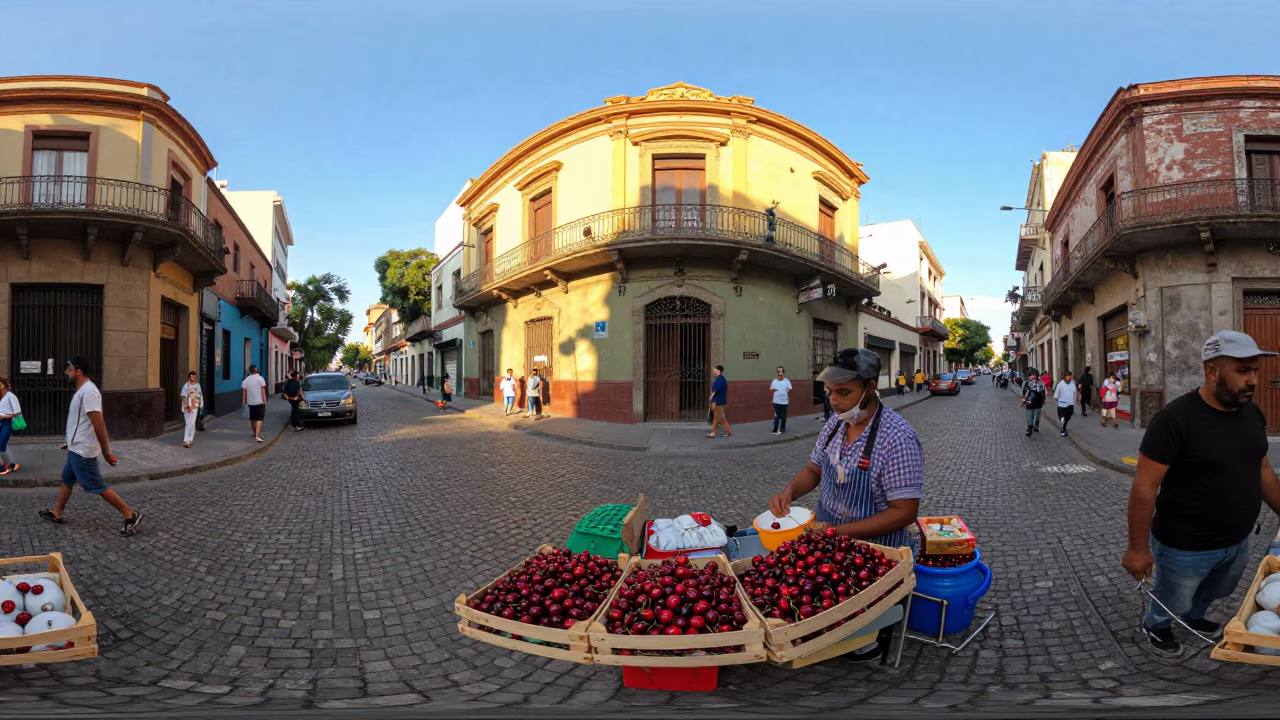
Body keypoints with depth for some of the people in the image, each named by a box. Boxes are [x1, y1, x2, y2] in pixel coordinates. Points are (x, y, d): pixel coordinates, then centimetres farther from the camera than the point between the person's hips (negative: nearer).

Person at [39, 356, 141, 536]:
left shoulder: (88, 391, -24)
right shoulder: (82, 390, 11)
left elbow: (99, 424, -27)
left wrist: (106, 452, -27)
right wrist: (71, 443, 31)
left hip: (83, 451, -10)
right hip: (77, 448, 10)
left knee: (98, 487, -6)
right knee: (67, 479, 22)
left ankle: (130, 515, -4)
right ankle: (57, 513, 38)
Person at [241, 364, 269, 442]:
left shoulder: (246, 380, 4)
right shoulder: (260, 378, -6)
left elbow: (244, 392, 1)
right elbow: (263, 390, -10)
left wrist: (244, 403, 5)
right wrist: (265, 400, -7)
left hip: (250, 402, 4)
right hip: (260, 402, -4)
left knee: (252, 418, 17)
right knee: (259, 419, -5)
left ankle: (255, 433, 34)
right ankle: (257, 435, -18)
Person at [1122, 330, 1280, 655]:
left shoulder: (1252, 413, -3)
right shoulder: (1175, 419, -26)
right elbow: (1144, 486, -24)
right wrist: (1138, 547, -22)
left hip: (1237, 542, 7)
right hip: (1186, 548, -7)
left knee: (1216, 592, 30)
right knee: (1171, 602, 18)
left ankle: (1193, 617, 60)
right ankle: (1156, 627, 49)